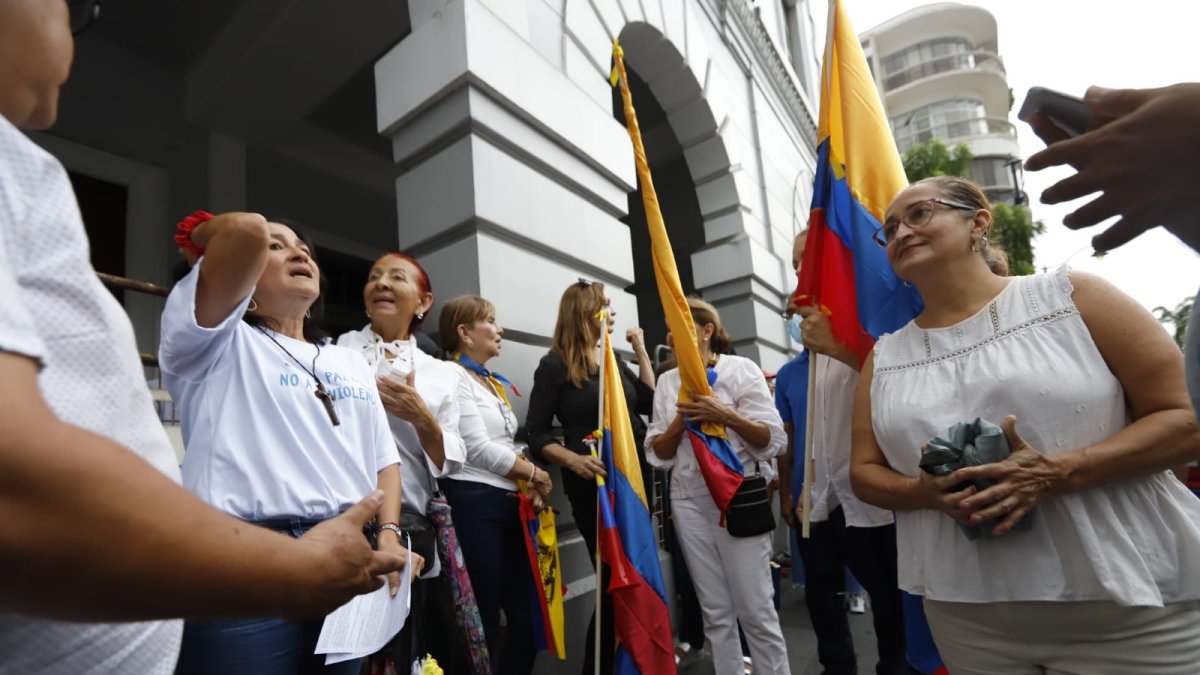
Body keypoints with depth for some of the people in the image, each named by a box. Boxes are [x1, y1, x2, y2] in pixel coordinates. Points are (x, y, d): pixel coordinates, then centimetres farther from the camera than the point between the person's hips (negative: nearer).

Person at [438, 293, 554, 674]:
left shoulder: (496, 383, 18)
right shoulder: (452, 376, -8)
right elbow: (478, 448, -15)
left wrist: (528, 483, 0)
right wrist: (535, 473, -4)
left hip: (509, 504, 8)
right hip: (474, 504, -8)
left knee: (527, 617, 13)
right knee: (483, 624, 3)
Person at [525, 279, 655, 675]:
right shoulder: (554, 366, -6)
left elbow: (650, 403, 9)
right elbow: (537, 433, -9)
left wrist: (640, 350, 9)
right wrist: (575, 460, -25)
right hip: (593, 484, -6)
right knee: (614, 580, 2)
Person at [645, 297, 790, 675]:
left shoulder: (742, 369, -4)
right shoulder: (667, 381, 8)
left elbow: (773, 441, -8)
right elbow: (657, 454, 7)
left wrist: (725, 415, -21)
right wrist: (681, 421, -11)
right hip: (689, 501, 4)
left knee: (755, 610, 3)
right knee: (715, 613, 13)